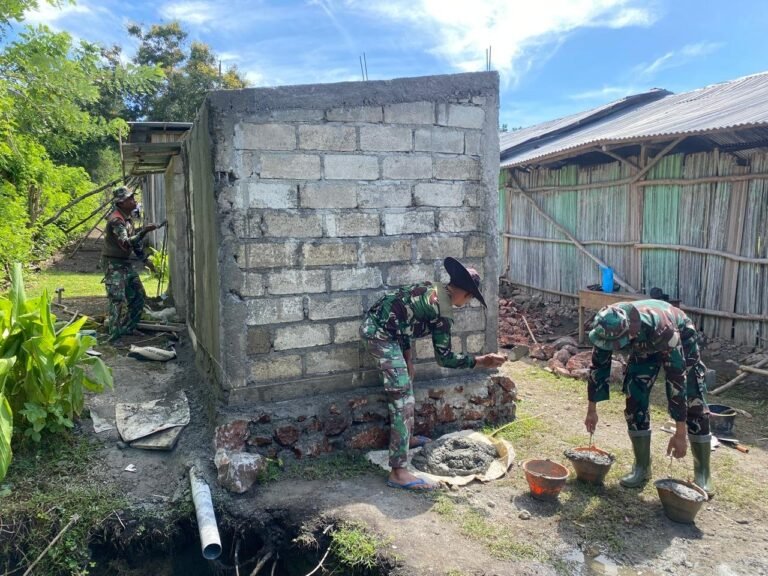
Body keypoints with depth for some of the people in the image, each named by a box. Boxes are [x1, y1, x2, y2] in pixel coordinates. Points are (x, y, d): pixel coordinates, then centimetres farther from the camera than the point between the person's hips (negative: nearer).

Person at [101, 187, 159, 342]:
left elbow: (135, 241, 20)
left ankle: (128, 327, 26)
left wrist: (145, 259, 19)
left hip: (125, 262, 10)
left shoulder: (128, 218, 10)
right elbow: (126, 243, -33)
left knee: (138, 296, 13)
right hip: (113, 263, -10)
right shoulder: (116, 220, -20)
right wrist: (144, 231, -40)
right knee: (117, 299, -13)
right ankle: (114, 336, -10)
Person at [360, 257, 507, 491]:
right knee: (402, 399, -10)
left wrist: (407, 359, 17)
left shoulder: (432, 288, 11)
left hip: (374, 323, 10)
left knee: (405, 385, 24)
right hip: (380, 334, -10)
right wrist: (482, 361, -4)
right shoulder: (442, 309, -15)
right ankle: (398, 472, -11)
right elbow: (444, 357, -12)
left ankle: (405, 438, 41)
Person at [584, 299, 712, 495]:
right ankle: (642, 467, 8)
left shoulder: (663, 329, -45)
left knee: (693, 404, -9)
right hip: (643, 346, 4)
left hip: (681, 339, -3)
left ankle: (703, 474, 5)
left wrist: (680, 433, -37)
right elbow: (598, 365, -16)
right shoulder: (608, 328, -32)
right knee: (635, 402, -5)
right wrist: (591, 409, -8)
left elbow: (676, 378, -41)